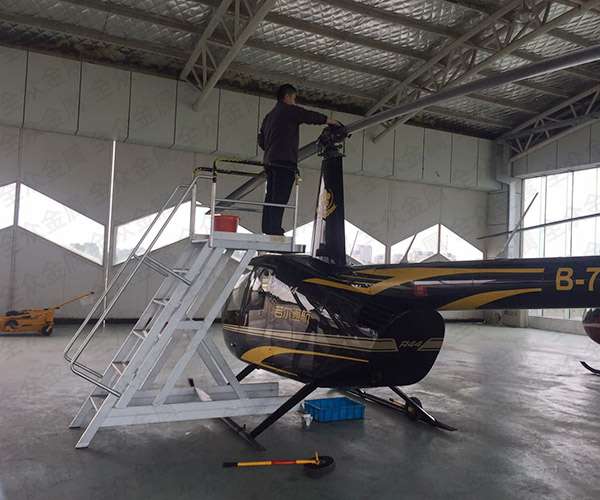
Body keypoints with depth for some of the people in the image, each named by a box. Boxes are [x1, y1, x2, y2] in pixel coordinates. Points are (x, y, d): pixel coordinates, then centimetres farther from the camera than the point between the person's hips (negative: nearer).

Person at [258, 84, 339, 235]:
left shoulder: (269, 115, 25)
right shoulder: (289, 110, 0)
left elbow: (261, 140, 23)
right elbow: (312, 116, 1)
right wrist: (332, 122, 12)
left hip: (269, 161, 9)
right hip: (285, 161, -9)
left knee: (271, 197, 6)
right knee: (280, 198, -13)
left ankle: (267, 229, 4)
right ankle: (274, 230, -18)